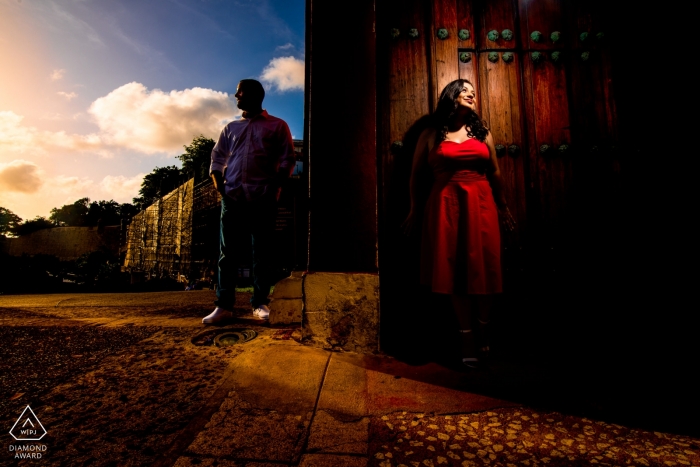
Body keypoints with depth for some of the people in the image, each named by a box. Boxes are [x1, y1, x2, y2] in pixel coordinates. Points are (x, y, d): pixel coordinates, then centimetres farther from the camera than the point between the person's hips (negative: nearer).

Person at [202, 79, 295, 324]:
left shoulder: (277, 125, 11)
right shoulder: (230, 128, 22)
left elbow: (288, 159, 3)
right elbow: (217, 158, 18)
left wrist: (274, 187, -10)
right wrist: (220, 187, 2)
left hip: (263, 198, -3)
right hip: (232, 197, 4)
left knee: (262, 252, -1)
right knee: (227, 252, 1)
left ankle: (260, 303, 6)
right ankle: (223, 305, 6)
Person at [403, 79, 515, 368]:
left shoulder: (482, 131, 13)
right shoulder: (431, 135, 6)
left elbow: (495, 173, 17)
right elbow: (415, 173, 9)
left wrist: (503, 207, 18)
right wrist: (414, 209, 7)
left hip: (481, 204, 2)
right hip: (446, 206, -2)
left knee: (482, 268, 3)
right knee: (455, 270, 0)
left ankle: (483, 331, 24)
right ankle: (467, 337, 13)